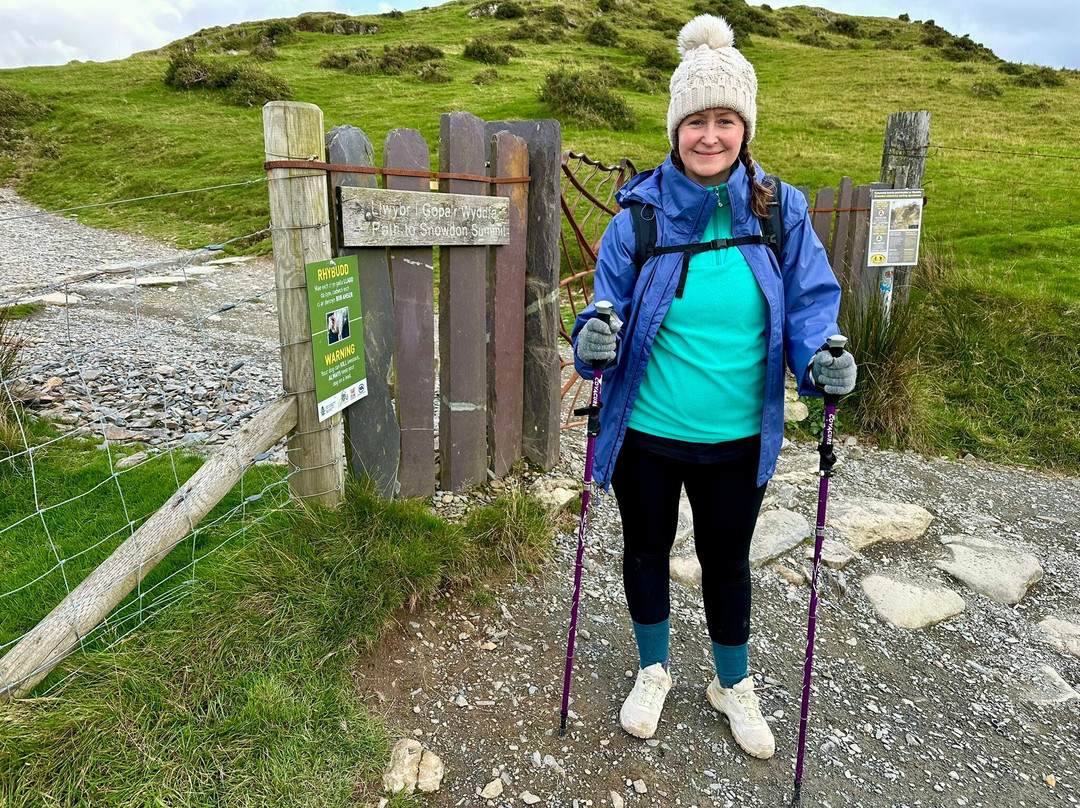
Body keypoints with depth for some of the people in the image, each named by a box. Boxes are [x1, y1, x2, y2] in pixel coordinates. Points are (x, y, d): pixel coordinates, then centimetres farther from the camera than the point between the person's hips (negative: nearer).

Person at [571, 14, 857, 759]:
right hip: (646, 433, 0)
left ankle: (734, 686, 48)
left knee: (727, 562, 20)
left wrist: (822, 357, -22)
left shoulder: (779, 211, -6)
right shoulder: (640, 214, -10)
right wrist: (595, 339, -29)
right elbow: (609, 304, -6)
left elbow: (810, 303, -2)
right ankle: (654, 672, 49)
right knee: (647, 553, 19)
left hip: (737, 440, 1)